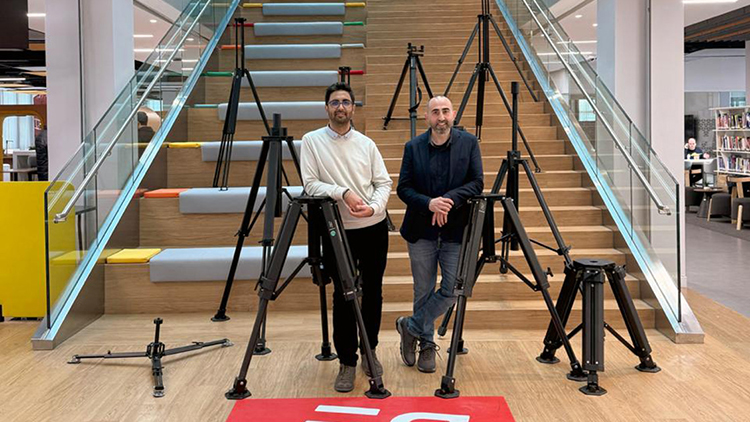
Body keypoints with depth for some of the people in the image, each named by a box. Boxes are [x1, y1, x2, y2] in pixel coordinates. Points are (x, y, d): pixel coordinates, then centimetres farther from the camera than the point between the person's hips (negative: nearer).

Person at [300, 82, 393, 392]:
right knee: (343, 297, 0)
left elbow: (384, 182, 4)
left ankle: (370, 350, 28)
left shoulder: (366, 144, 6)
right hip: (337, 231, -2)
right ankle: (347, 362, 10)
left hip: (374, 228, 3)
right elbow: (310, 184, -7)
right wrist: (343, 193, -20)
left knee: (373, 293, 10)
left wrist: (374, 207, -15)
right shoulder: (312, 141, 0)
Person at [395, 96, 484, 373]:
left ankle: (411, 327, 18)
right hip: (421, 232, 0)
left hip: (455, 231, 0)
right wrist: (429, 204, -20)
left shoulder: (469, 143, 1)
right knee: (424, 292, 8)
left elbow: (477, 183, -5)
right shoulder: (413, 147, 2)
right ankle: (426, 345, 25)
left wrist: (449, 200, -20)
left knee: (452, 290, -3)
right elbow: (403, 188, -2)